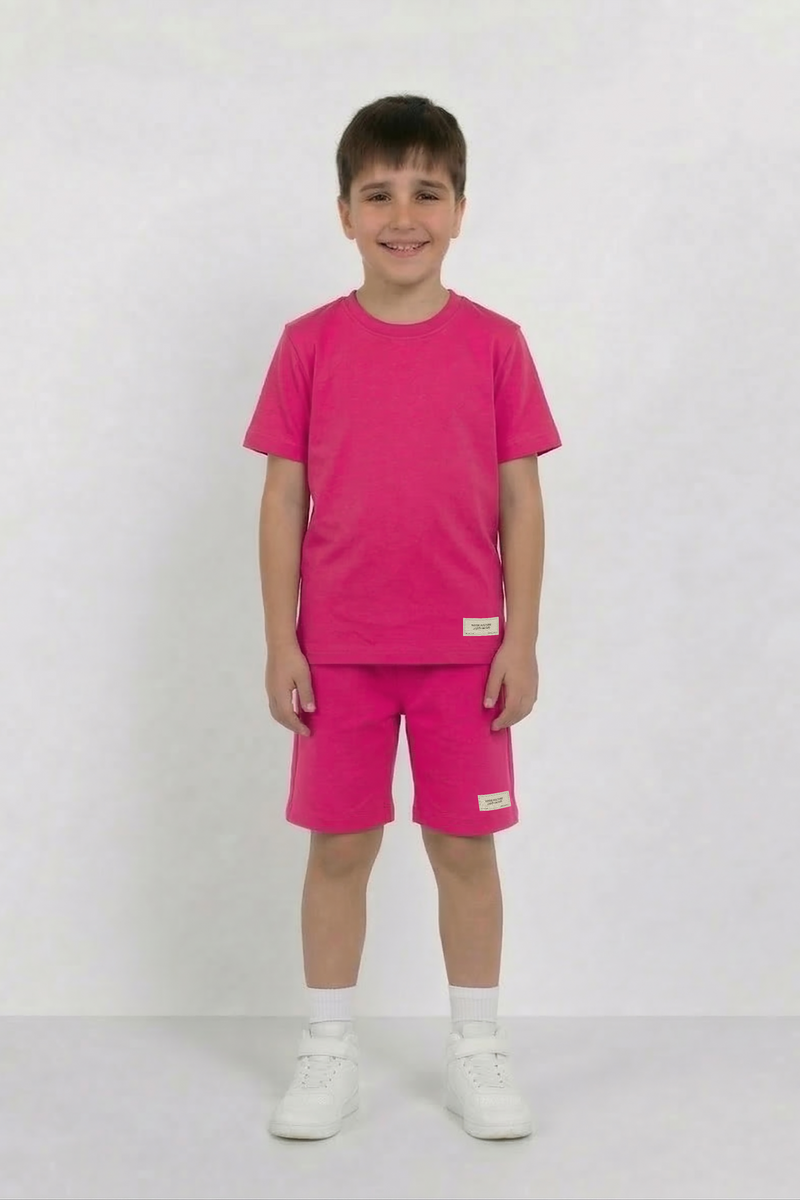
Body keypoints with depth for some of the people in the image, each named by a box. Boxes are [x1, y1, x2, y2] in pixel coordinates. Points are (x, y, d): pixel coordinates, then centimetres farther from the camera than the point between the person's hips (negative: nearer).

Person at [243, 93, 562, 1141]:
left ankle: (477, 1053, 24)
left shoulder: (495, 344, -1)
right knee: (338, 847, 8)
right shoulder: (310, 345, -1)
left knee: (465, 846, 8)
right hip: (339, 649, 0)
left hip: (463, 647, 0)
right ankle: (328, 1053, 23)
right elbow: (283, 498, 1)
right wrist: (281, 643, -3)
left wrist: (522, 640, -3)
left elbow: (521, 501, 1)